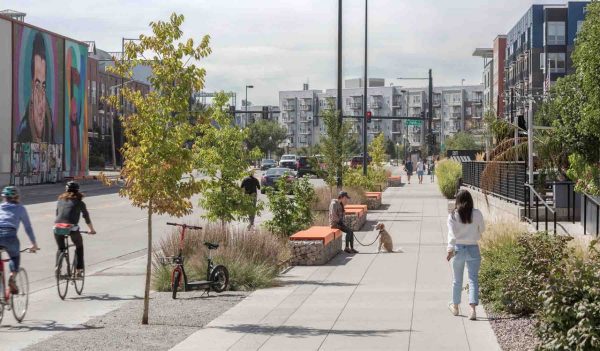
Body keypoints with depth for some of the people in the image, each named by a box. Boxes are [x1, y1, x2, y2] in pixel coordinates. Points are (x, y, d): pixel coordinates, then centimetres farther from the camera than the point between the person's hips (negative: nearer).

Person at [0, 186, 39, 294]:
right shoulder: (20, 208, 22)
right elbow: (28, 227, 24)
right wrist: (34, 244, 33)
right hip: (10, 236, -1)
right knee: (15, 257, 23)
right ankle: (12, 278, 2)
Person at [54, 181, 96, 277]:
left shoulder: (60, 200, 20)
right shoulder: (79, 202, 10)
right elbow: (86, 217, 16)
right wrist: (92, 229, 28)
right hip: (72, 227, -2)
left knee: (60, 248, 24)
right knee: (79, 246, 21)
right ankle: (79, 269, 16)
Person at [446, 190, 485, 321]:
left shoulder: (453, 215, -6)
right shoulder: (477, 214, -4)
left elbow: (452, 233, -14)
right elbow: (482, 229, 7)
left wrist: (450, 249, -16)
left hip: (458, 248, 0)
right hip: (473, 248, 0)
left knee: (457, 280, 15)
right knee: (473, 279, -1)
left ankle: (455, 307, 31)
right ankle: (473, 309, -15)